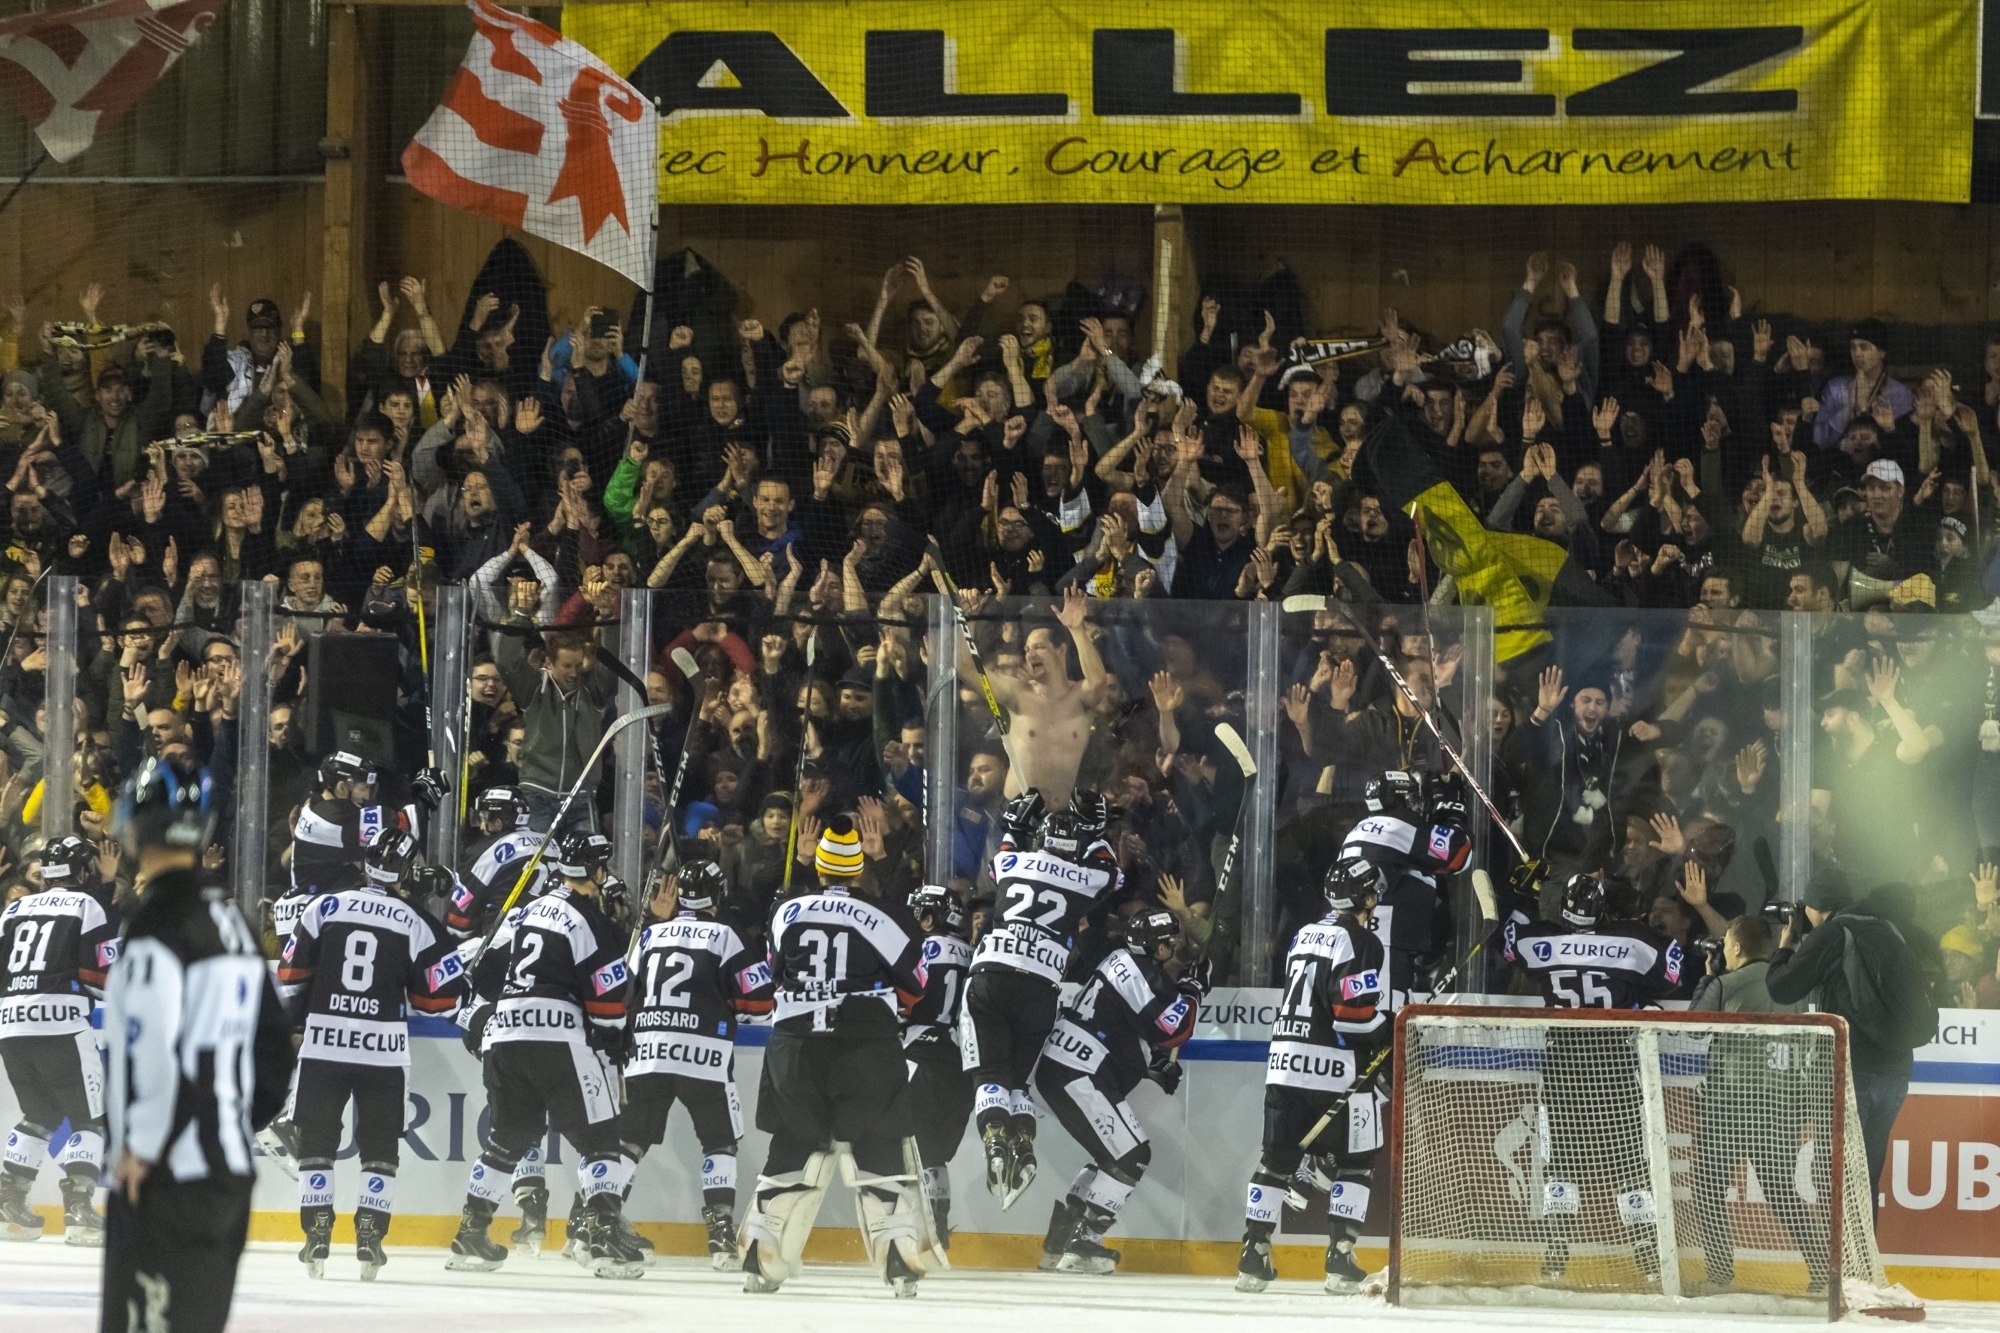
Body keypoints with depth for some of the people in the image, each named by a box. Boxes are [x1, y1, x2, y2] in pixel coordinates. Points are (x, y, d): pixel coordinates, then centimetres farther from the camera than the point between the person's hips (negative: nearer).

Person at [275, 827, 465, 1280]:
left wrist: (291, 1023, 19)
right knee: (380, 1146, 8)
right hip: (383, 1049, 0)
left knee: (316, 1141, 8)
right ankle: (369, 1238, 1)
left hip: (323, 1043, 1)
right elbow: (440, 994, 0)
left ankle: (316, 1234, 1)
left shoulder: (326, 908, 1)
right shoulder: (417, 923, -2)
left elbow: (291, 975, 4)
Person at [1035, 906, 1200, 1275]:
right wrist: (1190, 993, -3)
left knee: (1114, 1155, 18)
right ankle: (1080, 1245, -11)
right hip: (1077, 1077, -11)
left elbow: (1138, 1032, 28)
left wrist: (1158, 1065, 17)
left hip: (1065, 1071, 11)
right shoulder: (1139, 972, -14)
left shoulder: (1127, 964, 19)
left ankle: (1061, 1240, 18)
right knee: (1130, 1156, -10)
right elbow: (1172, 1029, -20)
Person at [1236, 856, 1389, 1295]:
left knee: (1277, 1159, 11)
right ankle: (1340, 1261, -5)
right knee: (1353, 1164, 3)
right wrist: (1388, 1034, -1)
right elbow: (1355, 1011, -18)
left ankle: (1253, 1258, 7)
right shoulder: (1361, 943, -9)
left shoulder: (1305, 936, 16)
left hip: (1285, 1060, 7)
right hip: (1335, 1066, -7)